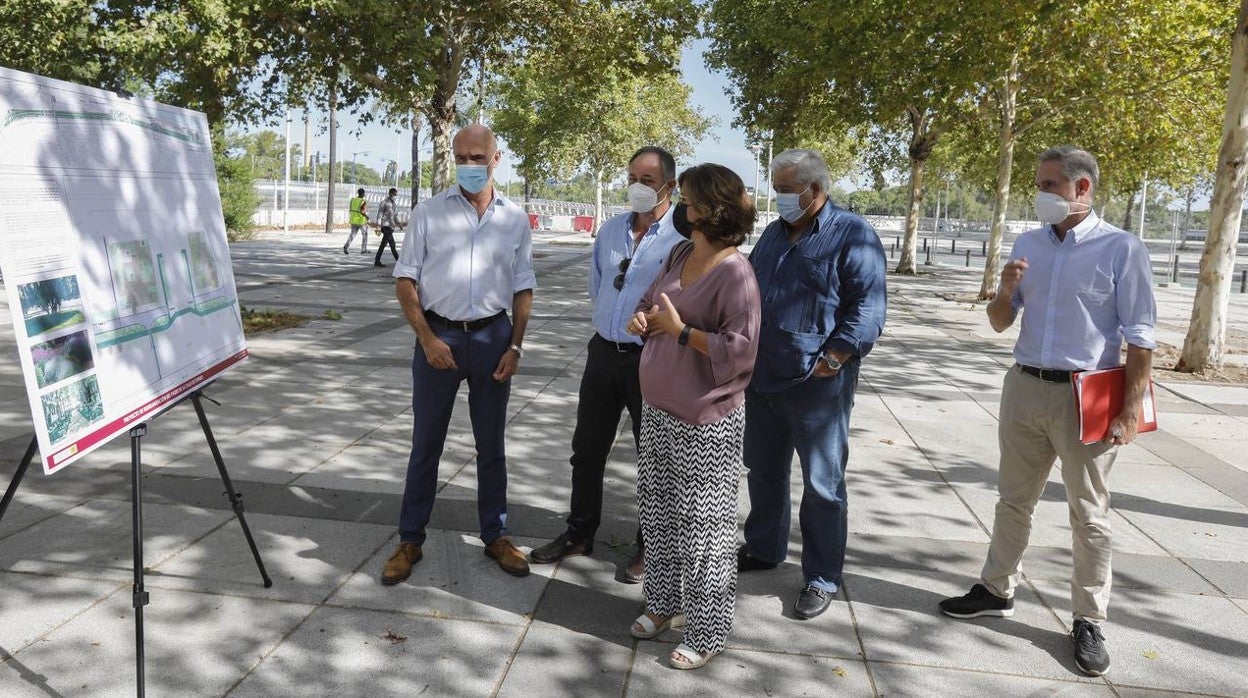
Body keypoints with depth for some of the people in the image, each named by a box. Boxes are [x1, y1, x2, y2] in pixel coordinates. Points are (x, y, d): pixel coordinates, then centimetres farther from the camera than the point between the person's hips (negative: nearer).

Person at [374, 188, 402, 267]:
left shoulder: (393, 203, 18)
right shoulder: (384, 202, -7)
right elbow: (379, 214, -10)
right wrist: (378, 225, -16)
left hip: (391, 226, 9)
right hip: (386, 225, -9)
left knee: (383, 244, 9)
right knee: (392, 244, -11)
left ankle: (377, 261, 12)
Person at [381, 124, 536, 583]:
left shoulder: (515, 218, 4)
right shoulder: (429, 213, -2)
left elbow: (523, 288, 7)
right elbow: (405, 280, -2)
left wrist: (515, 347, -2)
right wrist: (427, 338, -12)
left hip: (492, 338, 2)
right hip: (438, 336, -1)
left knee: (491, 443, 12)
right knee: (425, 442, 8)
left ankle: (495, 536, 27)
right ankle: (410, 541, 20)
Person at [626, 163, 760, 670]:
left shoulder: (734, 272, -18)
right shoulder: (680, 254, 6)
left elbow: (740, 349, -23)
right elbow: (651, 300, 20)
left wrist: (680, 329, -20)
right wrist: (642, 318, -2)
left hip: (705, 421, -8)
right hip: (658, 409, 9)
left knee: (702, 525, 3)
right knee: (657, 512, 19)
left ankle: (708, 632, 19)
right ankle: (665, 602, 39)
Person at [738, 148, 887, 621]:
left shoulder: (853, 236, -8)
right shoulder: (774, 234, 15)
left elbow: (868, 308, -15)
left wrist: (835, 357, -23)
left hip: (817, 383, -7)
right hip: (761, 378, 7)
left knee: (822, 484, 3)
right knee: (762, 470, 19)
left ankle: (822, 578, 16)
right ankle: (763, 548, 37)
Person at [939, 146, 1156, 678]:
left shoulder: (1122, 249, -9)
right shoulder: (1027, 244, 6)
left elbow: (1139, 338, -9)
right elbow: (1000, 323, 11)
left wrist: (1130, 411, -12)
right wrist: (1005, 290, -10)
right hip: (1024, 387, 5)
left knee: (1089, 515, 7)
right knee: (1013, 499, 16)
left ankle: (1089, 621, 20)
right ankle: (997, 590, 31)